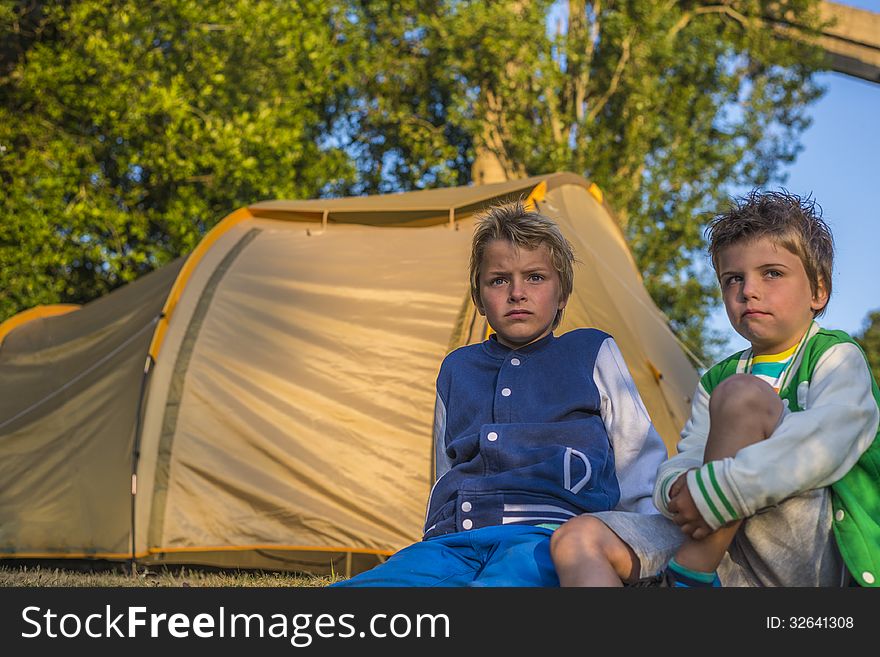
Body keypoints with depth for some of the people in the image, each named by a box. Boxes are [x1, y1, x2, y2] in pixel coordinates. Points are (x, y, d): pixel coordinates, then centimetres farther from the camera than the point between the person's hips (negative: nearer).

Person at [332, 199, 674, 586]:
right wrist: (429, 549, 16)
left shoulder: (591, 353, 20)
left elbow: (639, 461, 19)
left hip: (547, 536, -3)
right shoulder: (457, 368, 28)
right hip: (452, 541, 4)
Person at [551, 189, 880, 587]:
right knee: (577, 539, -14)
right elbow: (684, 462, 9)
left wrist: (717, 491, -26)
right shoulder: (716, 380, 23)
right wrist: (677, 489, -18)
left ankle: (689, 578, -25)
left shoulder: (836, 356, 5)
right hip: (733, 565, 6)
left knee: (742, 393, -22)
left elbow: (830, 438, -17)